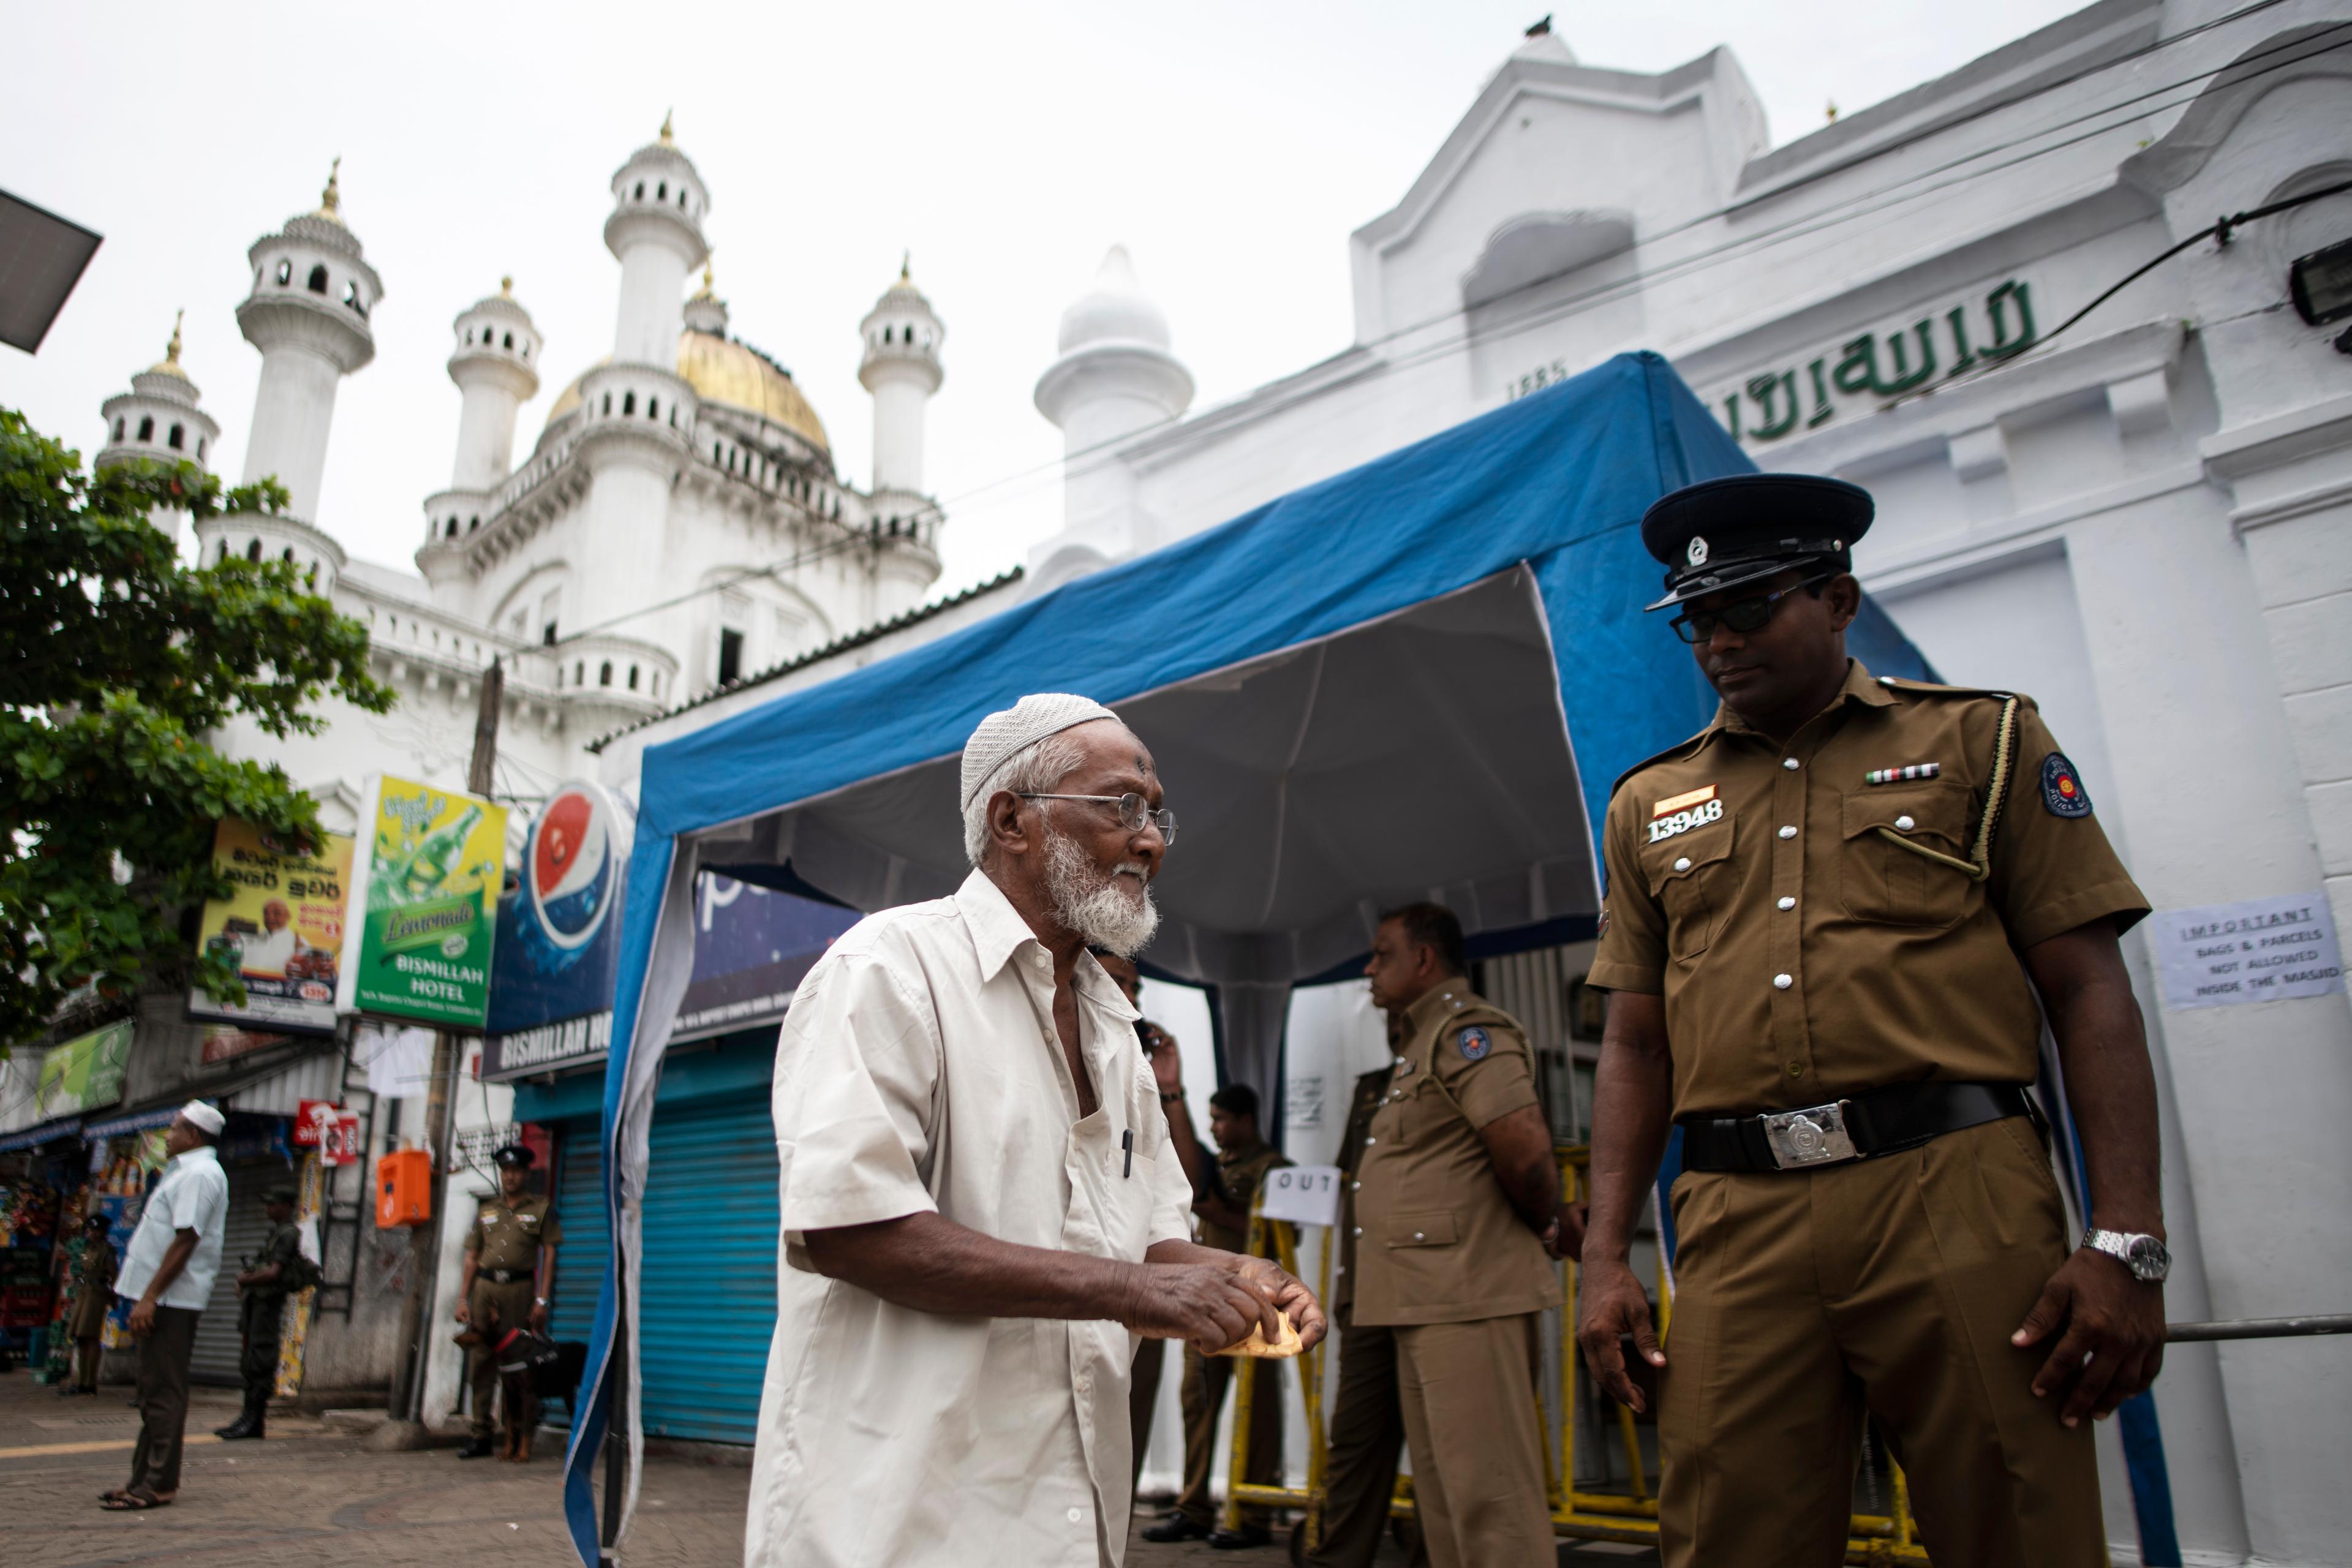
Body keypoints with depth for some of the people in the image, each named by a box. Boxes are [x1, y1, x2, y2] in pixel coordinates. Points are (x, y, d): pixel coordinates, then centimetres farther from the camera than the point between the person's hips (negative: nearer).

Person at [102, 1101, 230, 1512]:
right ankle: (147, 1478, 20)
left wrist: (150, 1296, -23)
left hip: (172, 1298, -11)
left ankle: (159, 1484, -5)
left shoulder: (199, 1174, -14)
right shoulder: (185, 1172, 21)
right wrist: (147, 1296, 18)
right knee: (156, 1390, 14)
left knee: (163, 1392, -7)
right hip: (164, 1297, 11)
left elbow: (186, 1240, -21)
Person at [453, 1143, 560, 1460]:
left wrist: (542, 1300, -6)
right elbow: (471, 1258, 16)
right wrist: (462, 1299, 6)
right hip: (485, 1287, 3)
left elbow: (549, 1255, 2)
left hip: (520, 1288, -3)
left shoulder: (540, 1209, 7)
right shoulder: (486, 1210, 17)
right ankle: (482, 1435, 6)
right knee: (481, 1361, 1)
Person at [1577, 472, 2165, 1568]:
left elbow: (2090, 994, 3)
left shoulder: (1981, 740, 9)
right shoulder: (1650, 805, 16)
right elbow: (1635, 1043, 15)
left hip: (1954, 1195, -2)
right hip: (1738, 1226, 2)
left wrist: (2127, 1240, -8)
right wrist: (1606, 1258, 6)